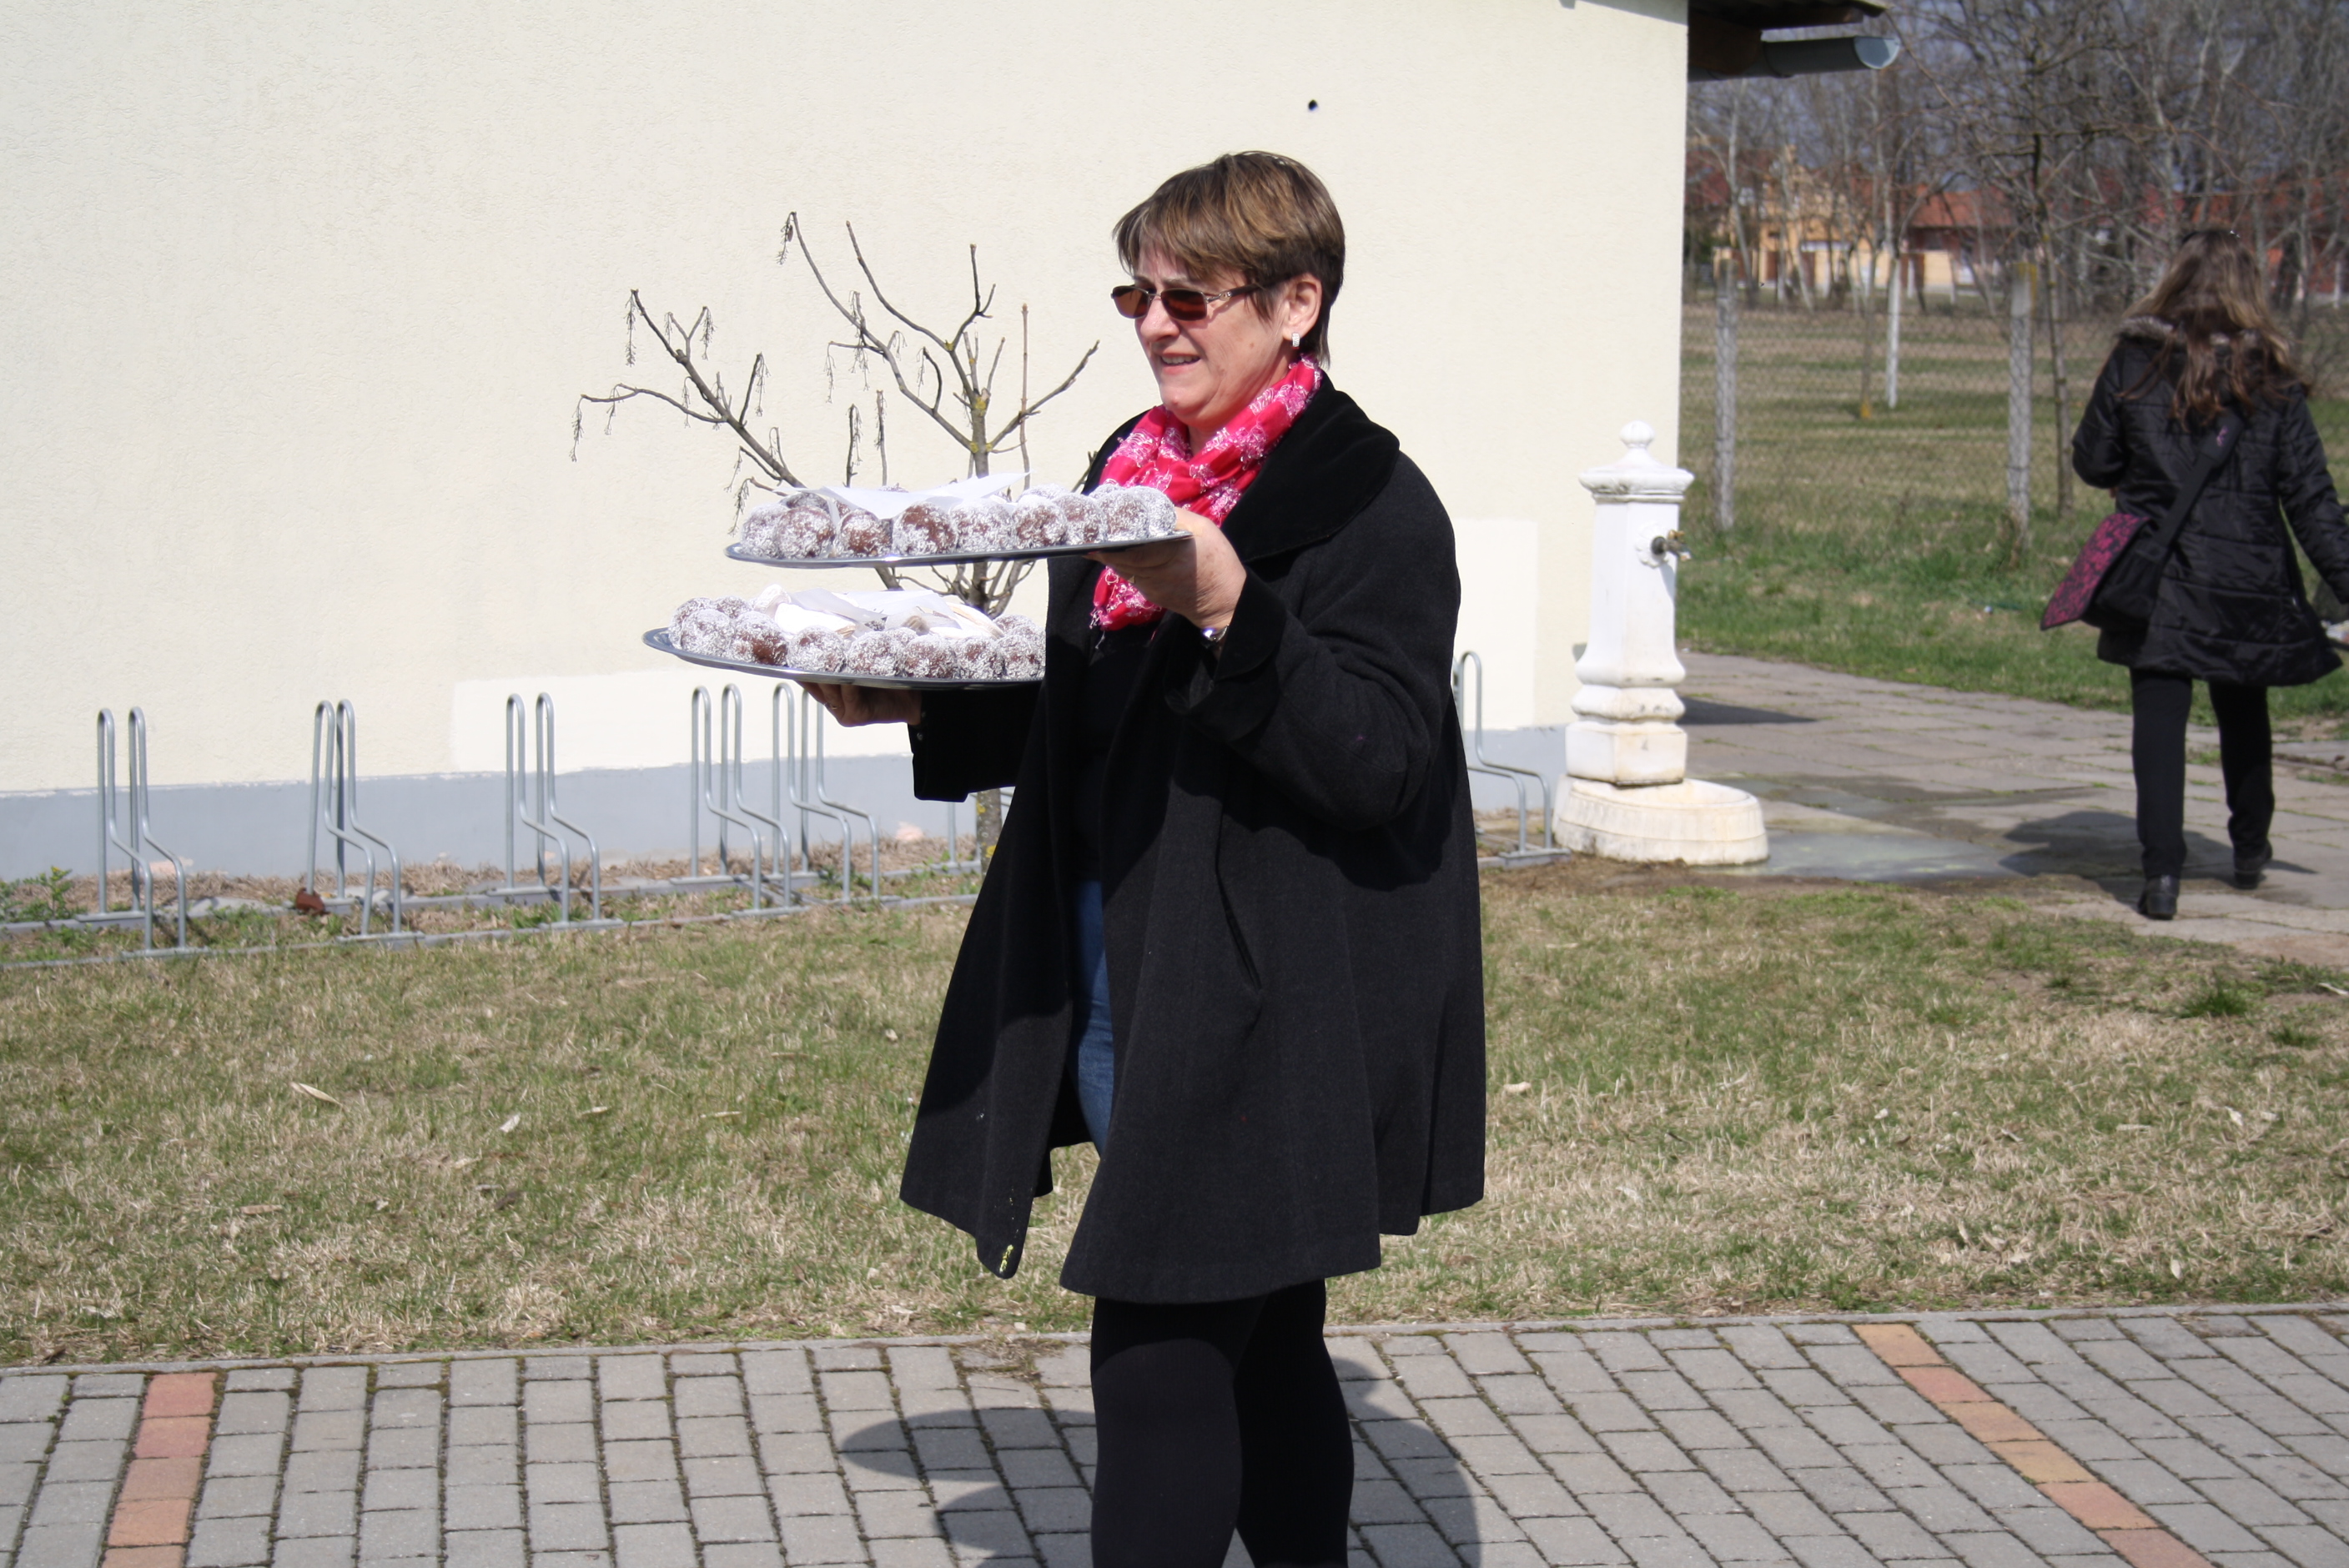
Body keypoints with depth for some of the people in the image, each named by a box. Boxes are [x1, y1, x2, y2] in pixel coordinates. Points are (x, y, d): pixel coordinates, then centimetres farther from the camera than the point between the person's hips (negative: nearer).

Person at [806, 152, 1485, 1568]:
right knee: (1256, 1350, 16)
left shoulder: (1371, 504, -12)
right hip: (1132, 999, 8)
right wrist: (921, 703, 8)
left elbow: (1378, 762, -20)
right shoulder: (1138, 466, 13)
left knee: (1157, 1357, -9)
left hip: (1259, 1023, -8)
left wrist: (1228, 611, -30)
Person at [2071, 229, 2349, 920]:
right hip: (2248, 578, 1)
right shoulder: (2271, 380, -3)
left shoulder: (2135, 363, -5)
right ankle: (2250, 849, 34)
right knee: (2242, 712, 20)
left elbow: (2092, 461, 2)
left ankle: (2162, 870, -11)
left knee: (2159, 718, -1)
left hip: (2157, 578, -1)